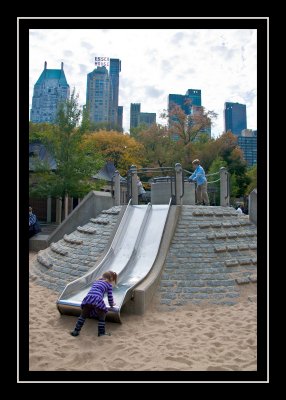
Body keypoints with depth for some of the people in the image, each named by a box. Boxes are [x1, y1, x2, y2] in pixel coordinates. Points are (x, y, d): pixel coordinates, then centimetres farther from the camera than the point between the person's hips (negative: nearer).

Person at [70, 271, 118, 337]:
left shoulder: (97, 281, 31)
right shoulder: (109, 285, 17)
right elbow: (110, 297, 21)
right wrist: (111, 304, 39)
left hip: (88, 298, 4)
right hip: (97, 300, -4)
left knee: (83, 316, 21)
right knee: (102, 317, 17)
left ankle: (76, 331, 25)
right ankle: (101, 333, 17)